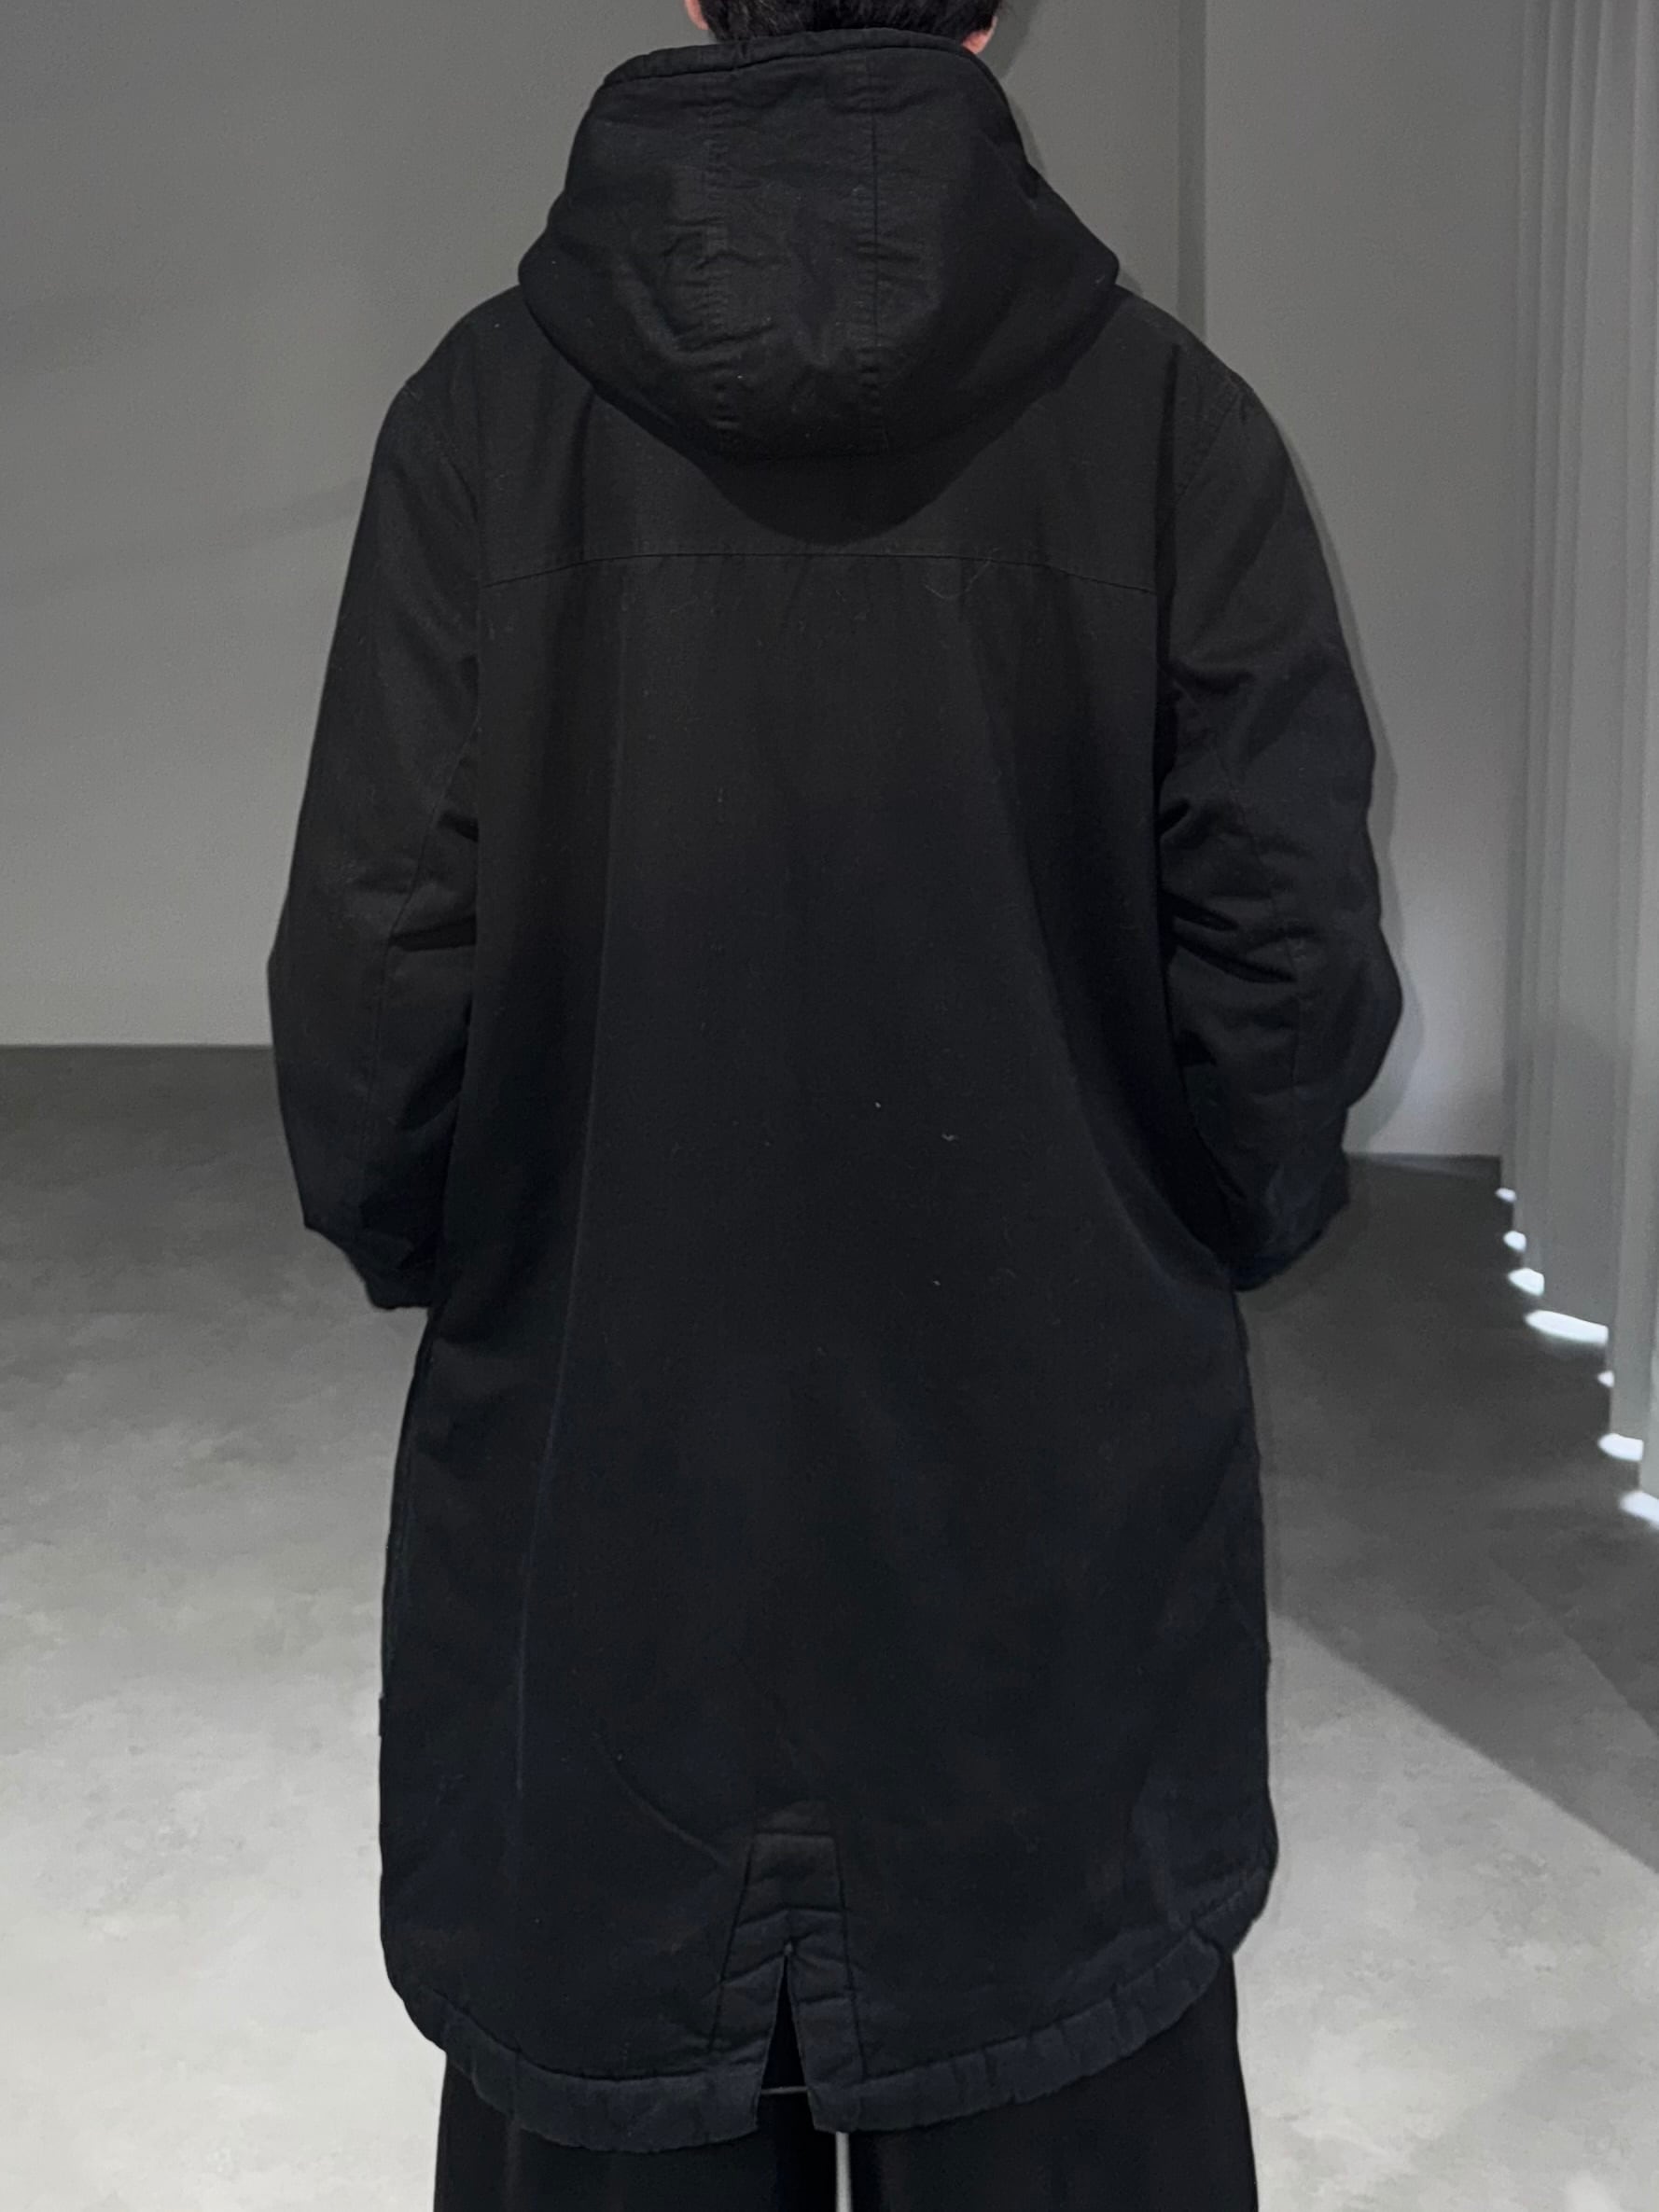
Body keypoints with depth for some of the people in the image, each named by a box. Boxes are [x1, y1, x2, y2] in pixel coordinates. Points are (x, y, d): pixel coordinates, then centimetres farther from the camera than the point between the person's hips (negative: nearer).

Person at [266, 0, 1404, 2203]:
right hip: (1058, 1503, 0)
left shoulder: (490, 408, -8)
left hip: (595, 1490, 1)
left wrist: (429, 1251, 9)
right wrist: (1179, 1250, 10)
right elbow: (1290, 961, -9)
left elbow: (376, 969, -10)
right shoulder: (1167, 413, -8)